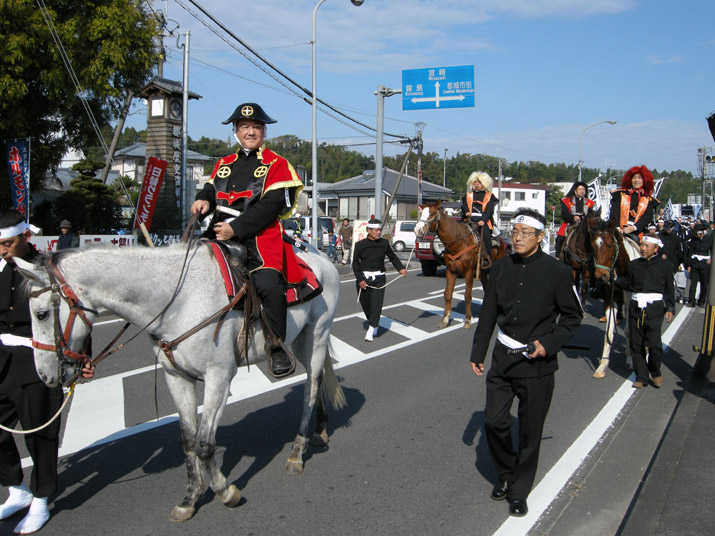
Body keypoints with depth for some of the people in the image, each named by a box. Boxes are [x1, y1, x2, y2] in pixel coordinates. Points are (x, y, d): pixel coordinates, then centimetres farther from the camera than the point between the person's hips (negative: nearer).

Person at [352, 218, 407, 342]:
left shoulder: (384, 243, 4)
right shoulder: (360, 245, -2)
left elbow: (392, 257, 15)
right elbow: (355, 263, 0)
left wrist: (400, 268, -1)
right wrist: (360, 279, -10)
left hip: (379, 278, 0)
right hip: (363, 278, 0)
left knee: (376, 303, -11)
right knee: (365, 304, 7)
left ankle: (371, 329, -8)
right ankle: (374, 324, 32)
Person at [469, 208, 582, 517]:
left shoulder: (556, 272, -9)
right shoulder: (500, 268, 3)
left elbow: (573, 316, -1)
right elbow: (488, 314, 11)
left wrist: (548, 343, -14)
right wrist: (478, 353, 12)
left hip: (536, 364, -3)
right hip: (503, 358, 4)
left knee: (530, 431, 6)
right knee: (494, 422, 6)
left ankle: (519, 491, 24)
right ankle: (506, 475, 31)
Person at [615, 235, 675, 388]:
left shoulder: (665, 266, 4)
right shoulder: (633, 265, 10)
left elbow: (669, 290, 6)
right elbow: (628, 284, 11)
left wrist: (670, 309, 0)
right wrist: (616, 278, -6)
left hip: (654, 308, -3)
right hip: (636, 307, 3)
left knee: (654, 343, -9)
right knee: (636, 344, 4)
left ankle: (656, 373, 16)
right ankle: (641, 377, 16)